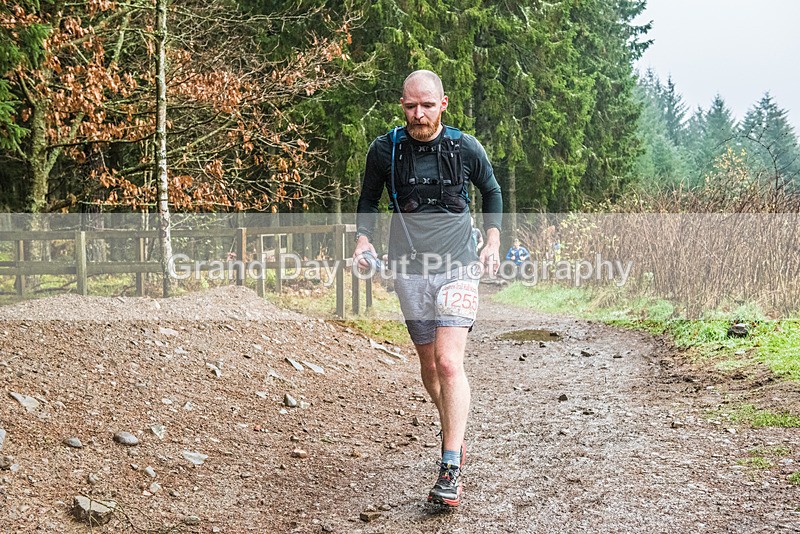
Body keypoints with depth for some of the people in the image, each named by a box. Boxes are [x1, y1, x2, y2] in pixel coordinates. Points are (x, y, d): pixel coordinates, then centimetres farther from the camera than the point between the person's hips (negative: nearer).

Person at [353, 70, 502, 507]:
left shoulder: (466, 148, -4)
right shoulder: (384, 149, -2)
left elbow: (491, 192, 15)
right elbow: (368, 199, 13)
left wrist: (492, 242, 8)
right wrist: (363, 239, -3)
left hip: (458, 267, -2)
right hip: (409, 270, 3)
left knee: (449, 363, -15)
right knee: (428, 364, 11)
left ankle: (450, 469, -13)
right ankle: (453, 433, 36)